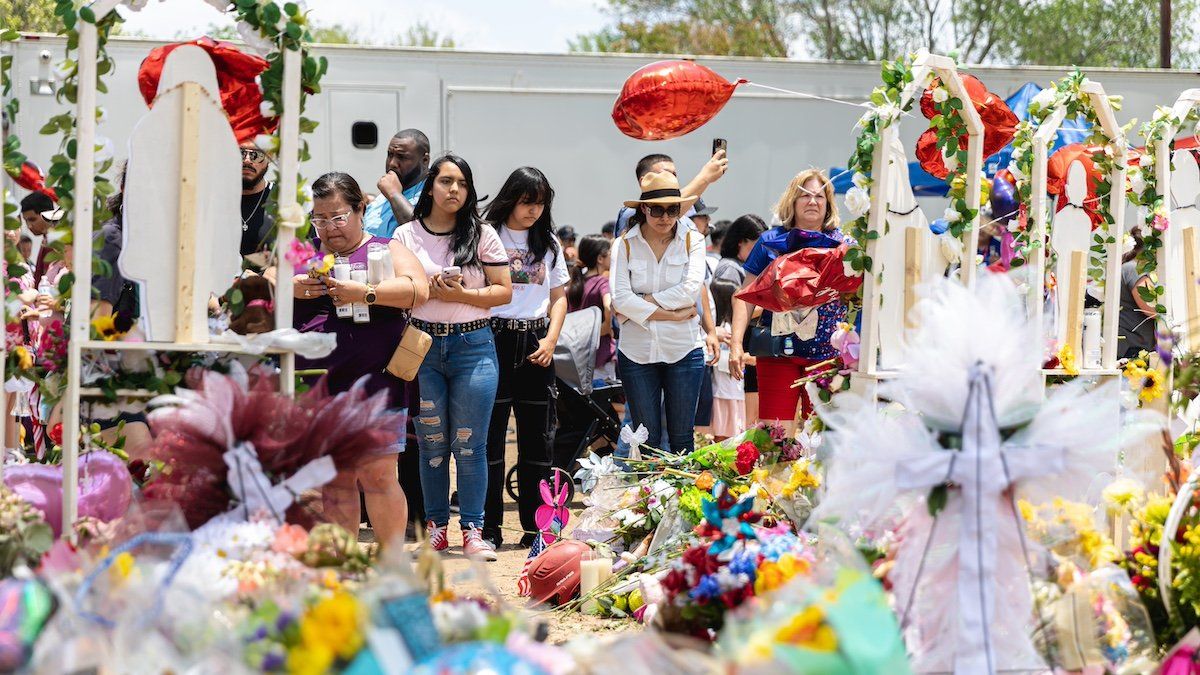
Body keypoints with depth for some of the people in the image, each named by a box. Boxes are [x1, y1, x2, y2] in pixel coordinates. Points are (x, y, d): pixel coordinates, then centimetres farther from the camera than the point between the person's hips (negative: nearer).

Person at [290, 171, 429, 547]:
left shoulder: (386, 250, 7)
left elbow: (418, 290, -8)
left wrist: (366, 294, -20)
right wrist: (290, 288, -9)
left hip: (372, 386, -4)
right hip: (314, 389, 4)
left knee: (377, 476, -8)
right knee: (334, 480, 6)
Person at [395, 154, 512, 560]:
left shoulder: (483, 236, 6)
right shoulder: (406, 236, 8)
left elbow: (504, 292, 2)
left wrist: (461, 295, -11)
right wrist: (426, 289, -11)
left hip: (473, 346, -1)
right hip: (422, 345, 1)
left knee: (469, 444, -2)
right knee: (431, 443, 4)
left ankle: (472, 530, 1)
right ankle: (436, 526, 13)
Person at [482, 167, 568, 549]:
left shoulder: (548, 244, 14)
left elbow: (559, 298, 17)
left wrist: (551, 339, 1)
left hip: (536, 342, 4)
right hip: (494, 338, -4)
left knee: (537, 436, 5)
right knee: (490, 434, -3)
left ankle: (535, 525, 11)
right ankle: (489, 526, 1)